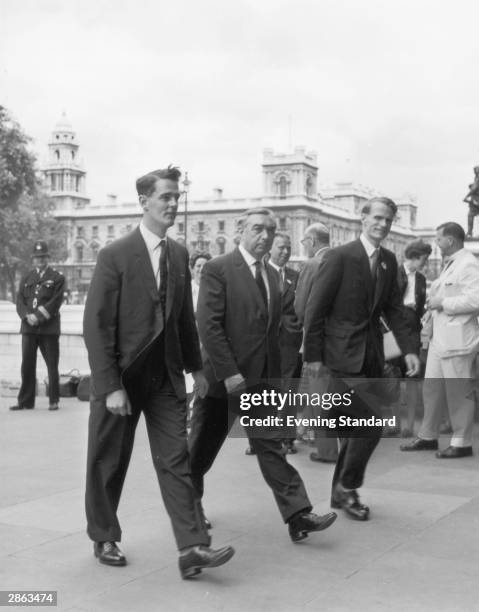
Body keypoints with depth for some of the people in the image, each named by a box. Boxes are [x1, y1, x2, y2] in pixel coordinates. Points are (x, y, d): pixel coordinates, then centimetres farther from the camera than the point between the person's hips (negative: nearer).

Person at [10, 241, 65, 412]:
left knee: (52, 366, 1)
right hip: (28, 327, 3)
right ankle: (26, 401, 9)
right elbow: (20, 300, 7)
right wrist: (27, 316, -11)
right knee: (27, 365, 3)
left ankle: (53, 400, 9)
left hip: (49, 328, -3)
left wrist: (38, 316, -16)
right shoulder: (26, 278, 16)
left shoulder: (57, 277, 3)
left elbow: (56, 302, -8)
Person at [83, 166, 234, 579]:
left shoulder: (180, 255, 4)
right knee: (109, 463, 10)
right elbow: (96, 325, -15)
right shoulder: (115, 255, -13)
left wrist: (195, 366, 10)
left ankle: (192, 548, -3)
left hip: (166, 376, 4)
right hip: (122, 376, -4)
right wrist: (110, 386, -19)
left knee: (176, 461, -2)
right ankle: (105, 539, 28)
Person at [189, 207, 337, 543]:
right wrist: (228, 372, -20)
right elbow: (208, 325, -16)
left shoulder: (272, 275, 12)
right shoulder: (218, 269, -11)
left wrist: (276, 374, 9)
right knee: (204, 447, 10)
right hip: (226, 376, -5)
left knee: (271, 446, 2)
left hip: (263, 378, 5)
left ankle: (298, 515, -2)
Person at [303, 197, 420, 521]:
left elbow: (393, 308, 12)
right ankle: (347, 486, 9)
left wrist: (408, 349, 1)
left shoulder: (389, 261, 9)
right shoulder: (339, 256, -10)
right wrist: (313, 356, -10)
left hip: (372, 354, 6)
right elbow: (315, 308, -9)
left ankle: (342, 492, 26)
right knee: (370, 423, -12)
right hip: (344, 354, -6)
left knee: (356, 428, 12)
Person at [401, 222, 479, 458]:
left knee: (459, 392, -1)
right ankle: (428, 436, 23)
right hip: (439, 337, 10)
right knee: (432, 388, 13)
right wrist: (435, 297, 9)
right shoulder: (450, 264, 19)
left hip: (457, 339, -10)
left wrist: (443, 303, -16)